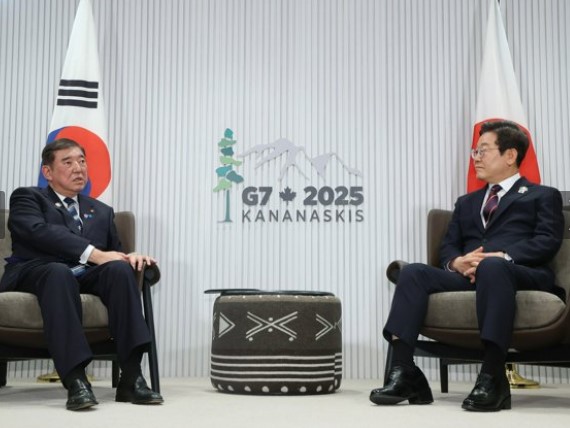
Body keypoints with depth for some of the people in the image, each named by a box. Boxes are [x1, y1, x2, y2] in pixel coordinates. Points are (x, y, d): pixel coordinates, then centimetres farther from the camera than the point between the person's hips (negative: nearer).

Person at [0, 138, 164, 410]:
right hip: (35, 273, -4)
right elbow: (40, 232, -10)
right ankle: (75, 381, -45)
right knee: (59, 272, -39)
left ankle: (131, 378, -35)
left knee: (119, 268, -29)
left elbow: (114, 253, 20)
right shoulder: (27, 197, 11)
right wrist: (94, 254, -22)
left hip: (85, 276, 4)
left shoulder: (102, 212, 28)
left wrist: (129, 256, -6)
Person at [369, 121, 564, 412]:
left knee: (491, 267, -40)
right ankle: (403, 373, -31)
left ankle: (492, 378, -41)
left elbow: (548, 241, 0)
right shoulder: (467, 202, 32)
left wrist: (503, 256, -17)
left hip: (522, 275, -4)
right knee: (413, 272, -23)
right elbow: (448, 246, 20)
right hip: (468, 276, 5)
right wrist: (457, 262, -6)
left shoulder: (543, 196, 18)